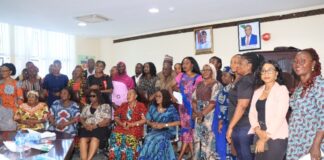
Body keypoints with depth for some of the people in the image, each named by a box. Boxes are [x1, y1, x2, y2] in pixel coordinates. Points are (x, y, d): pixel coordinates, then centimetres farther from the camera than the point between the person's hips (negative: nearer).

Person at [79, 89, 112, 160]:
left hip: (100, 128, -3)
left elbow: (107, 120, -1)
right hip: (87, 127, 3)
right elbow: (81, 118, 19)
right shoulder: (86, 107, 24)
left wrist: (96, 126, -13)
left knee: (94, 139, -36)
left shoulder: (105, 106, 9)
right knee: (83, 139, -30)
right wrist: (85, 125, -3)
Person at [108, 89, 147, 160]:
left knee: (130, 137, -34)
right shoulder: (123, 105, 19)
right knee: (115, 135, -26)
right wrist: (121, 123, -4)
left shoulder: (141, 106, 5)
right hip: (122, 127, 4)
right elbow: (116, 117, 15)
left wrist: (132, 124, -12)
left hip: (135, 127, -3)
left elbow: (144, 120, -3)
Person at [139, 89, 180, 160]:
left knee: (159, 139, -33)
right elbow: (147, 120, 11)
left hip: (168, 131, -3)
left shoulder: (171, 108, -6)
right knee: (149, 138, -28)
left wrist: (164, 125, -16)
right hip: (155, 131, 3)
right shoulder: (153, 107, 5)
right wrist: (152, 124, -13)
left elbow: (178, 122, -9)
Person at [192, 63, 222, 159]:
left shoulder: (216, 84, -7)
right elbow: (194, 99, 10)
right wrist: (196, 111, -6)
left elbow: (213, 102, -15)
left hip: (210, 116, -6)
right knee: (198, 139, 10)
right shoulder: (199, 84, 14)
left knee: (209, 140, -6)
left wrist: (203, 114, -17)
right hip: (199, 116, 6)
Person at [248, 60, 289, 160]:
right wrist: (258, 130, -13)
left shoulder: (282, 89, -6)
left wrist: (265, 139, -14)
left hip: (276, 137, -5)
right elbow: (252, 113, 6)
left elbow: (280, 116, -14)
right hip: (260, 135, 5)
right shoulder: (258, 91, 11)